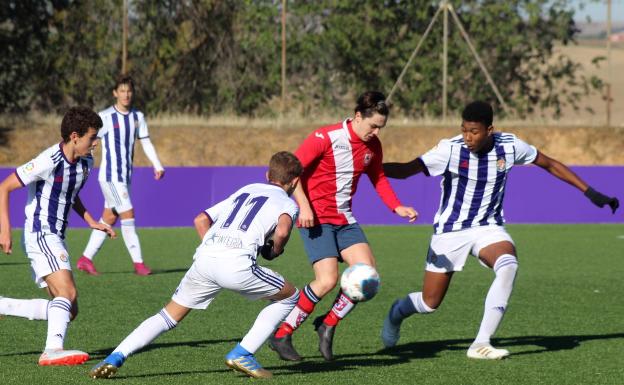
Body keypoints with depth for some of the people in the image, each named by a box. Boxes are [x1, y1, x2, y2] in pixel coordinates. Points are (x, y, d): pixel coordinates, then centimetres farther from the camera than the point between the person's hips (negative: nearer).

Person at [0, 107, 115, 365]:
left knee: (68, 311, 5)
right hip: (39, 235, -9)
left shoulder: (85, 162, 6)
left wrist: (91, 222, 14)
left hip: (55, 239, 9)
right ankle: (53, 350, -36)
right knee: (68, 293, -26)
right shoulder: (49, 162, -19)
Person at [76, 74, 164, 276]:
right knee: (128, 214, -12)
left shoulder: (137, 116, 8)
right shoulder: (105, 117, -10)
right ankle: (138, 263, -10)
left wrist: (157, 165, -1)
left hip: (125, 176, 7)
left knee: (109, 218, 9)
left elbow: (146, 142, 11)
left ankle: (86, 259, 17)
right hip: (110, 176, -7)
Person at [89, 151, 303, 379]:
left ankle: (115, 358, 1)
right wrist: (273, 252, 12)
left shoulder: (244, 191, 32)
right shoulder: (288, 203, 16)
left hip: (205, 257, 5)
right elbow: (282, 231, -8)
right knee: (289, 298, 18)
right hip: (238, 264, -5)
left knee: (170, 316, 17)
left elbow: (201, 220, 25)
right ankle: (242, 354, 9)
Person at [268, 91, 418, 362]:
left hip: (344, 219, 7)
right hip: (317, 218, -7)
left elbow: (378, 178, 20)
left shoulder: (372, 145, 4)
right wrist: (304, 207, -23)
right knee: (327, 280, -18)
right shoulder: (326, 138, -17)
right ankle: (281, 336, -6)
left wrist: (397, 207, 5)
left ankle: (328, 325, 10)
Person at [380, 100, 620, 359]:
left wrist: (589, 192, 4)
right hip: (450, 231, -2)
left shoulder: (509, 146, -11)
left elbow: (550, 164, 4)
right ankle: (397, 312, 40)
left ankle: (481, 344, -26)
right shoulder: (451, 149, -20)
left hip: (488, 228, 2)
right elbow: (406, 170, -27)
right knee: (430, 303, 1)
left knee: (508, 266, -31)